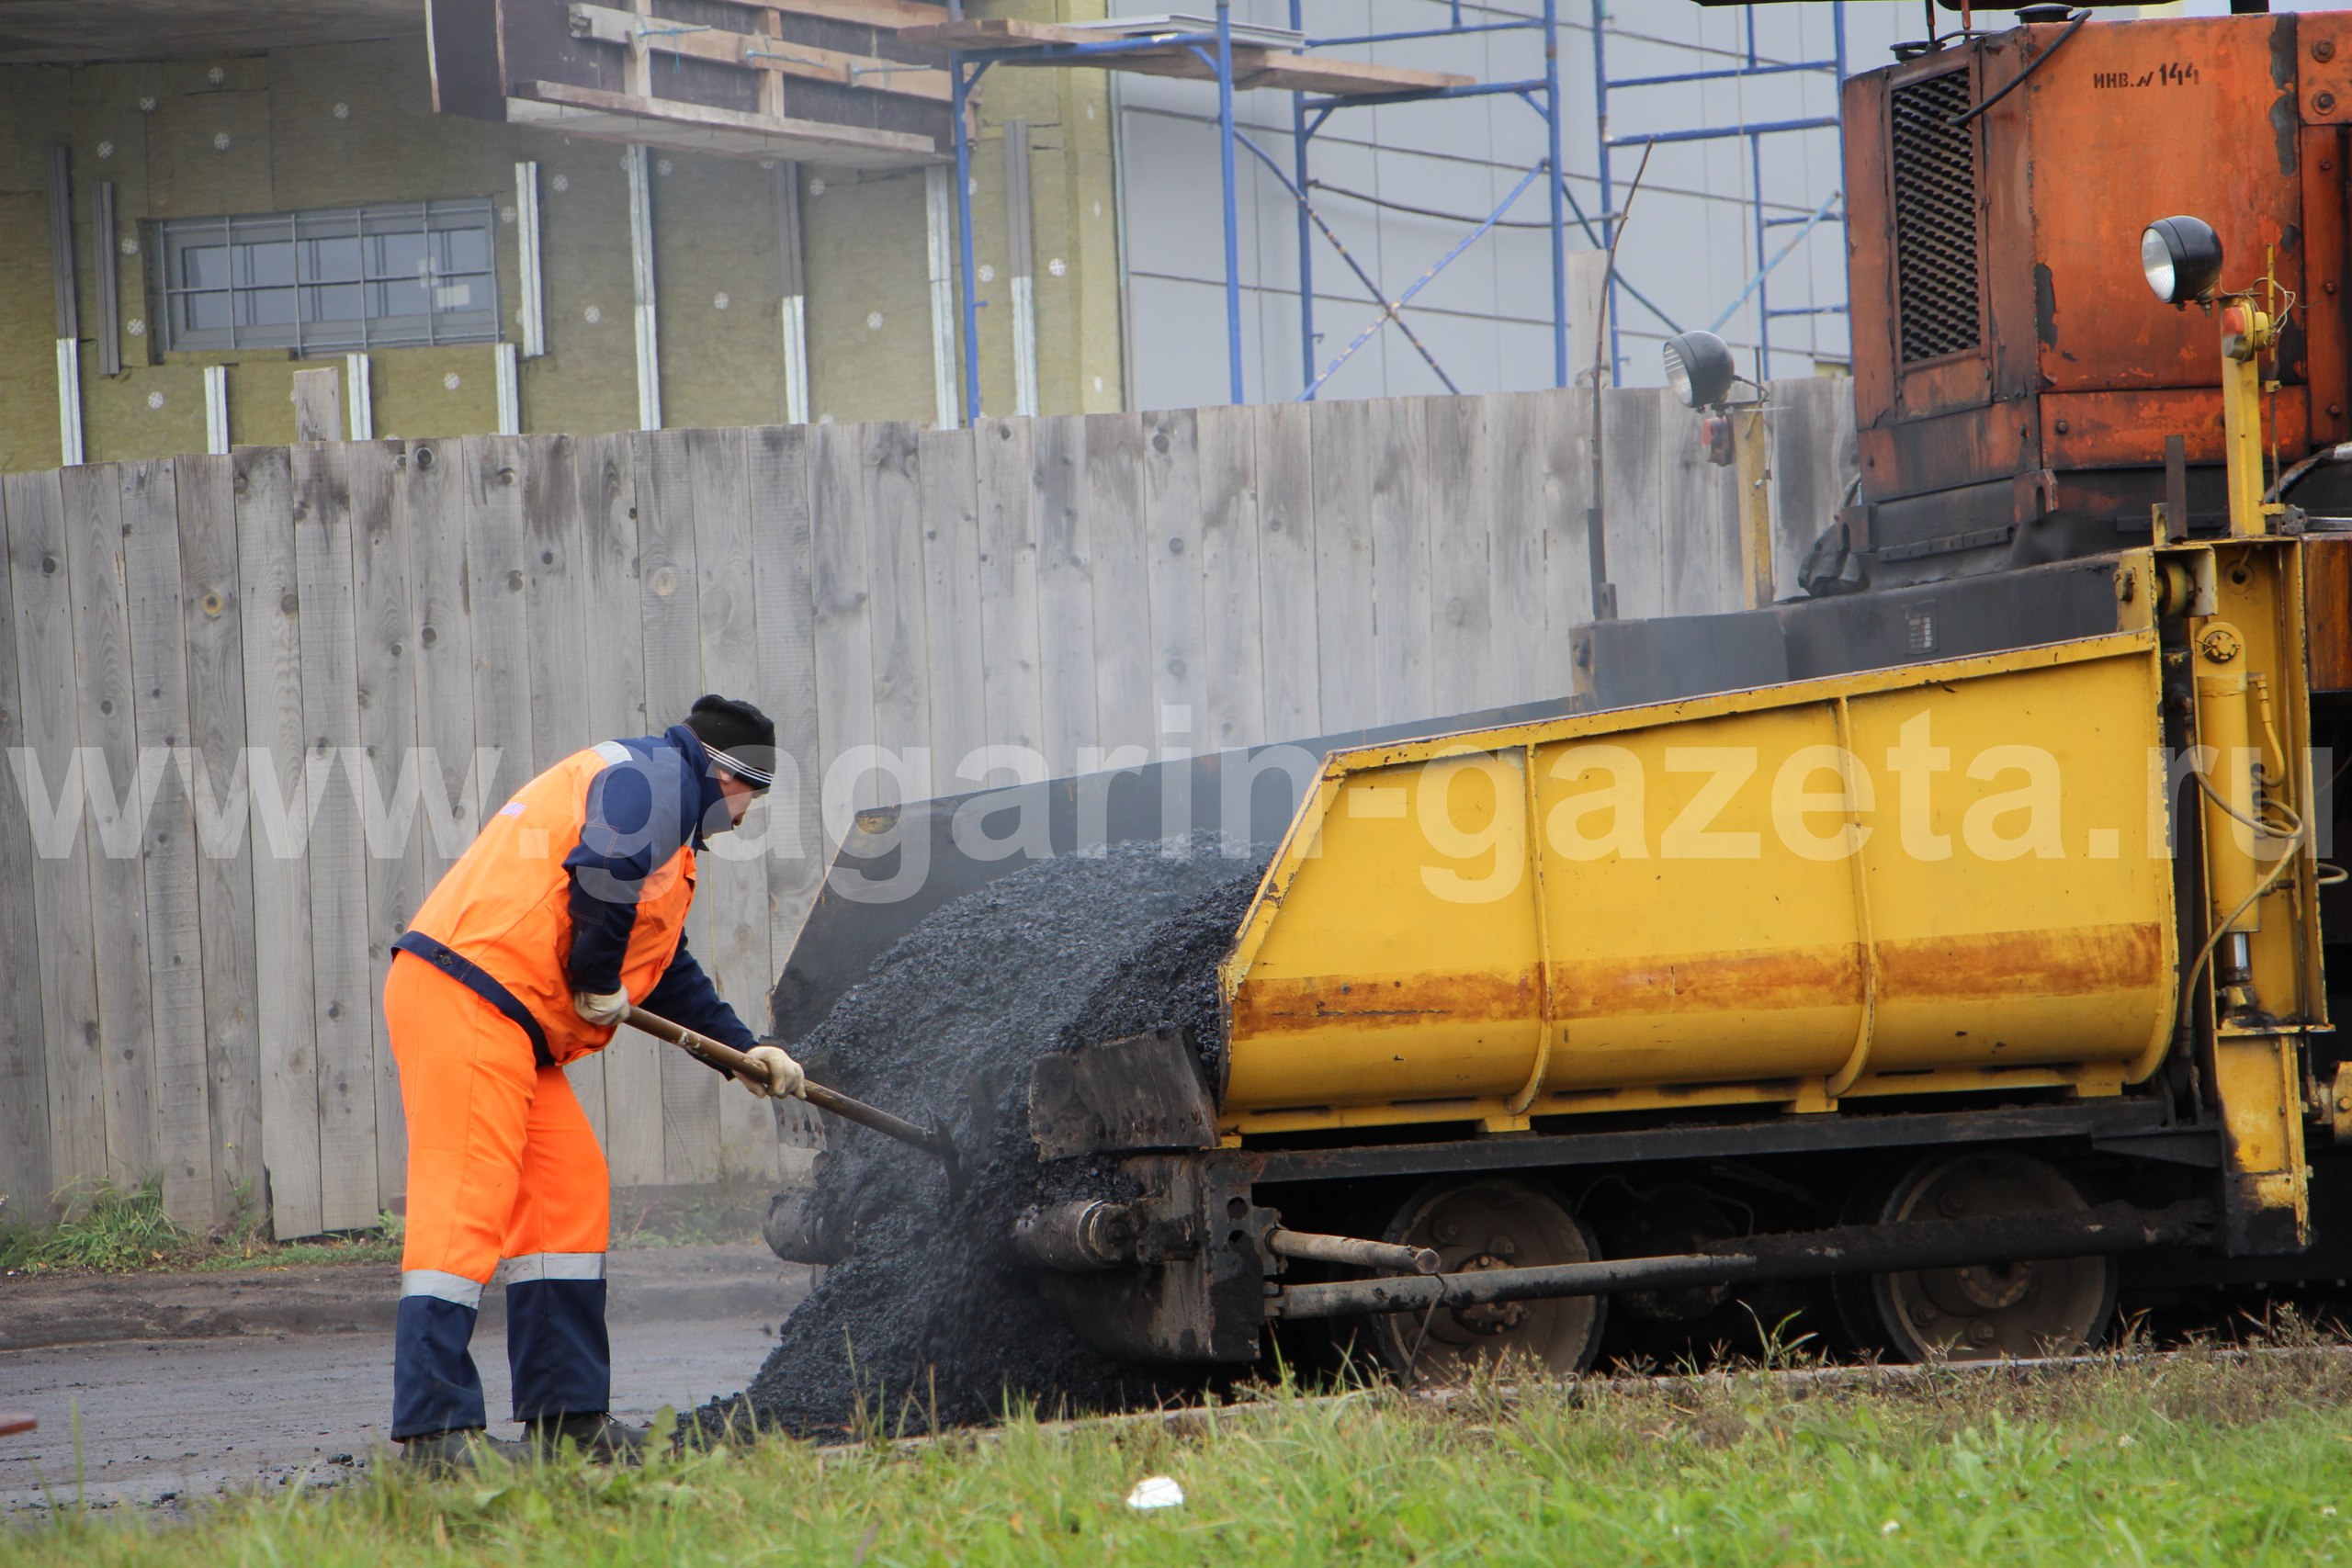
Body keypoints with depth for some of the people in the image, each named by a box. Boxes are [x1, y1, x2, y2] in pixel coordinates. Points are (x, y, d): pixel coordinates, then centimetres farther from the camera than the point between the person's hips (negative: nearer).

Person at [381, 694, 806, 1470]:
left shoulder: (656, 788, 31)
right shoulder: (657, 775, -2)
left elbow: (669, 968, 38)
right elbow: (605, 869, -22)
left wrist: (743, 1049, 36)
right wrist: (600, 983, -9)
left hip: (514, 1026, 11)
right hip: (466, 1002, -11)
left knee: (568, 1193, 11)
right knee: (466, 1201, -14)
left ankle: (567, 1413, 15)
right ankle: (432, 1427, -18)